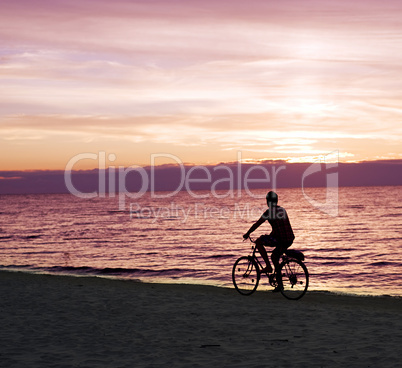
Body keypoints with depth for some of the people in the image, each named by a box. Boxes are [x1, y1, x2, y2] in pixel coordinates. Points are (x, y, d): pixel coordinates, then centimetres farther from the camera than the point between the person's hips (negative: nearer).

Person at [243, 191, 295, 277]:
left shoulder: (269, 212, -6)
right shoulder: (282, 210, 18)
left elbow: (256, 224, -1)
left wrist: (247, 234, 12)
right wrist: (270, 236, 39)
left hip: (281, 240, -8)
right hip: (290, 240, 8)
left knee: (258, 242, 3)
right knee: (274, 256, 27)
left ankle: (268, 266, 0)